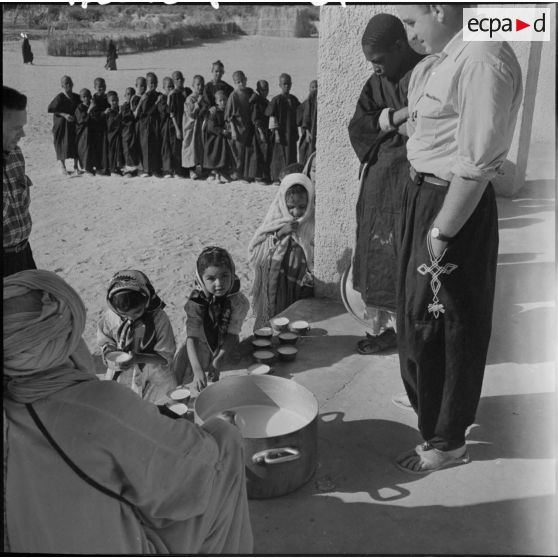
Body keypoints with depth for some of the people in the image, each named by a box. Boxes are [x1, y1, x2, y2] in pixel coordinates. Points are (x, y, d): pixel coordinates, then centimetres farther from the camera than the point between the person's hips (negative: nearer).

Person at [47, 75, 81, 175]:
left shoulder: (76, 97, 5)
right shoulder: (59, 97, -10)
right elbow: (50, 109, -11)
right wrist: (64, 115, -18)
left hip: (74, 124, 4)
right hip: (62, 124, -4)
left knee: (76, 144, 3)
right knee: (63, 144, -1)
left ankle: (76, 166, 12)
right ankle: (62, 166, 10)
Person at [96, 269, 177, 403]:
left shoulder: (159, 318, -26)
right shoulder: (110, 317, -18)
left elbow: (166, 356, -20)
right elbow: (104, 341, 3)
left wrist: (137, 358, -34)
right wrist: (109, 351, -21)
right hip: (123, 377, 2)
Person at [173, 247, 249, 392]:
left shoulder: (239, 302, -22)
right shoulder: (195, 302, -23)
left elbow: (232, 335, -19)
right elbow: (192, 337, -29)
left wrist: (218, 362, -33)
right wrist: (197, 369, -43)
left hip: (225, 351, 0)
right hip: (200, 349, 0)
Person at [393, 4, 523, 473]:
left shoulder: (483, 61, -22)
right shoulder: (440, 60, 7)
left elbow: (476, 165, -25)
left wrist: (442, 231, -22)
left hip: (455, 206, -9)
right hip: (423, 193, 10)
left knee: (450, 326, 5)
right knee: (417, 311, 24)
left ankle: (447, 440, 26)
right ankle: (427, 398, 49)